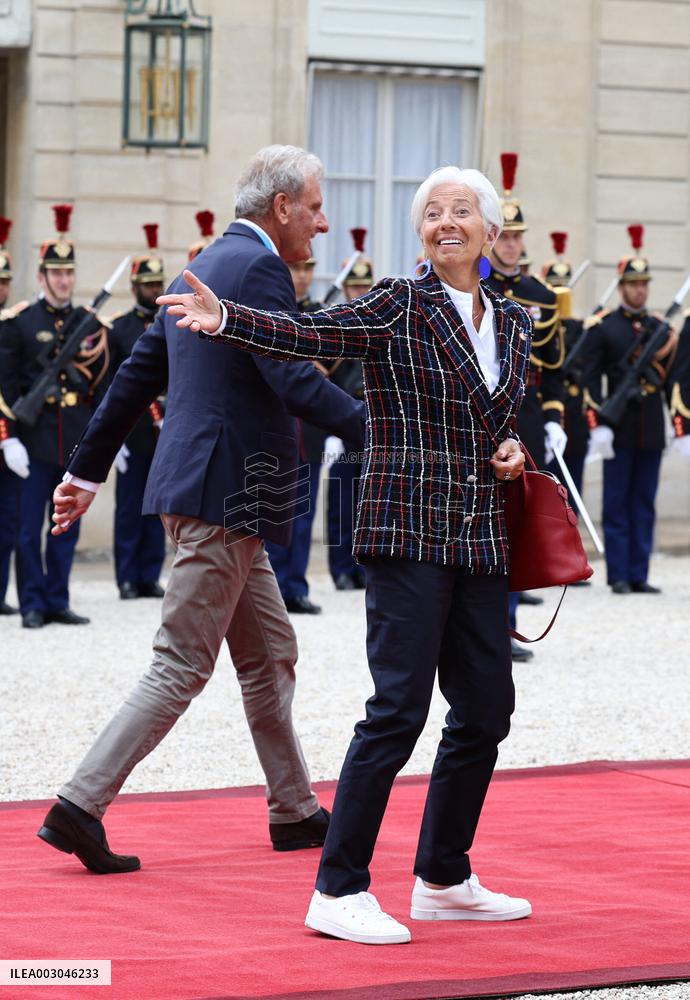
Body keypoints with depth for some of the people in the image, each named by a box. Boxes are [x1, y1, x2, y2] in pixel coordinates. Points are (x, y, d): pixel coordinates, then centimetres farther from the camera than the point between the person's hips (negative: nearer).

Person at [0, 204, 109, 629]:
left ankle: (58, 601, 14)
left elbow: (103, 384, 14)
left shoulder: (92, 325, 9)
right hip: (36, 439, -3)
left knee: (67, 527, 7)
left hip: (77, 442, 3)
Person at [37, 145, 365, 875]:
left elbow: (137, 374, 19)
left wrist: (87, 469, 23)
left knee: (270, 655, 17)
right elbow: (295, 381, -23)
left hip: (209, 489, 10)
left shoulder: (202, 269, 17)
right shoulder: (257, 268, -13)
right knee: (182, 666, -7)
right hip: (225, 493, -10)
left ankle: (294, 811, 25)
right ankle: (80, 806, -9)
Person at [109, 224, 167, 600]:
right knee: (129, 509, 2)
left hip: (168, 435, 3)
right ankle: (128, 579, 8)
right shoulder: (118, 330, 0)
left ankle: (151, 577, 13)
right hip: (132, 434, -3)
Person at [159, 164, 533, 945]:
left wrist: (512, 452, 5)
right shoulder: (398, 307, -5)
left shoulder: (511, 323, 13)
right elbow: (306, 335, -17)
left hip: (480, 543, 7)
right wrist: (224, 319, -33)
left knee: (486, 709, 10)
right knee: (399, 707, -12)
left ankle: (443, 880, 24)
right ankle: (339, 890, -8)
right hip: (408, 534, -7)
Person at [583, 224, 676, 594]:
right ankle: (618, 576, 1)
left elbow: (668, 380, 15)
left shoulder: (659, 328, 12)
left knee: (644, 504, 5)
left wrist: (665, 354, -3)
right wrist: (597, 425, -12)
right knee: (617, 504, -1)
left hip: (651, 428, 4)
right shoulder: (602, 327, -1)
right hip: (619, 427, -4)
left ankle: (639, 575, 8)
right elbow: (591, 379, -6)